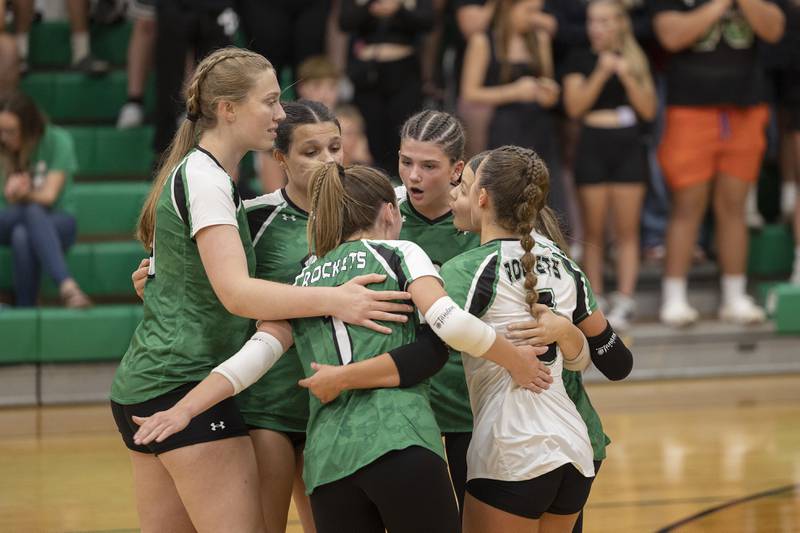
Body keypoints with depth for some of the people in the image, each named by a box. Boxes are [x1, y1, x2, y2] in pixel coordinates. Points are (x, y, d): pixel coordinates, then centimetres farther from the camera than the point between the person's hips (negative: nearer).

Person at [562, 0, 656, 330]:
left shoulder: (634, 60, 9)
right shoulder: (580, 59, 5)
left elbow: (649, 110, 3)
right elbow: (574, 106, -6)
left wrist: (627, 77, -9)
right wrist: (601, 74, -14)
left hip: (628, 145, 1)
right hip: (593, 144, -1)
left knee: (627, 230, -1)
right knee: (594, 231, 2)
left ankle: (625, 301, 0)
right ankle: (594, 301, 6)